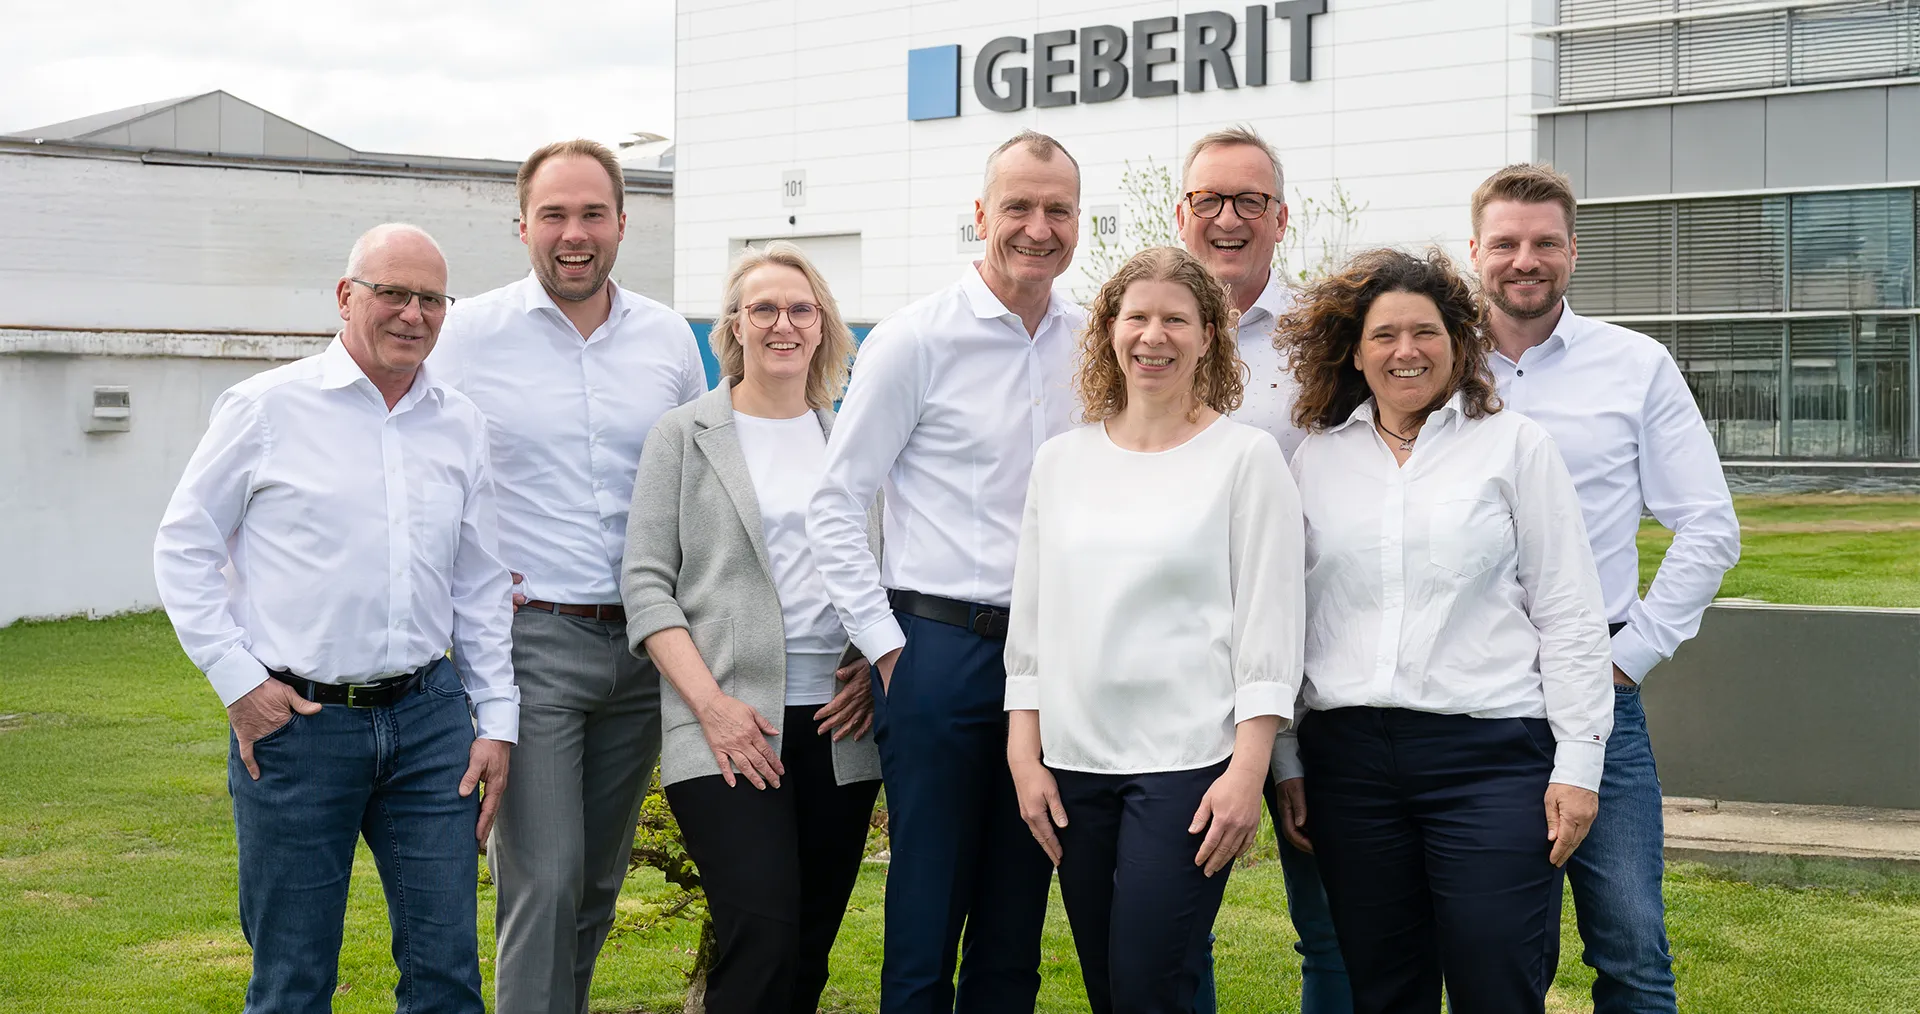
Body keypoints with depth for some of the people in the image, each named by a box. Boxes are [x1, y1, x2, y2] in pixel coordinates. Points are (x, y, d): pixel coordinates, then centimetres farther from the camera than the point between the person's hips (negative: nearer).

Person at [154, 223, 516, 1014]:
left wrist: (497, 720, 9)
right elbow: (183, 546, 1)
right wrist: (237, 679, -6)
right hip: (295, 721, -3)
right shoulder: (268, 407, -2)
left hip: (428, 718, 4)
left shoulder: (460, 426, 11)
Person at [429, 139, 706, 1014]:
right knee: (544, 877, -11)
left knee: (599, 877, 13)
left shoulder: (669, 338, 8)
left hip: (643, 639, 4)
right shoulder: (470, 333, -2)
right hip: (529, 636, -4)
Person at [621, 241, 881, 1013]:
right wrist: (711, 703, -11)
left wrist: (877, 670, -1)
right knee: (762, 937, -16)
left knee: (810, 950, 6)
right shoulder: (684, 435, 5)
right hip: (729, 729, -3)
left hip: (840, 724, 4)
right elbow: (645, 581, -1)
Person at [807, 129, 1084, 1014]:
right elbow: (834, 502, -5)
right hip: (941, 649, -4)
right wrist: (885, 643, -8)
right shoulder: (917, 340, -5)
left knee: (1016, 922, 12)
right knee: (927, 910, 1)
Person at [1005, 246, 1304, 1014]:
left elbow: (1269, 626, -5)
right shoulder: (1061, 460, 10)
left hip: (1188, 762, -4)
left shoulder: (1246, 455, -2)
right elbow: (1031, 621, 13)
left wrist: (1248, 772, -11)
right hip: (1074, 761, 4)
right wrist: (1025, 758, 6)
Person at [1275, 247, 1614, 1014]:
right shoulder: (1316, 461, 10)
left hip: (1490, 752, -2)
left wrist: (1577, 764, -4)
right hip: (1349, 753, 3)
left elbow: (1569, 616, 1)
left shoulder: (1514, 446, 4)